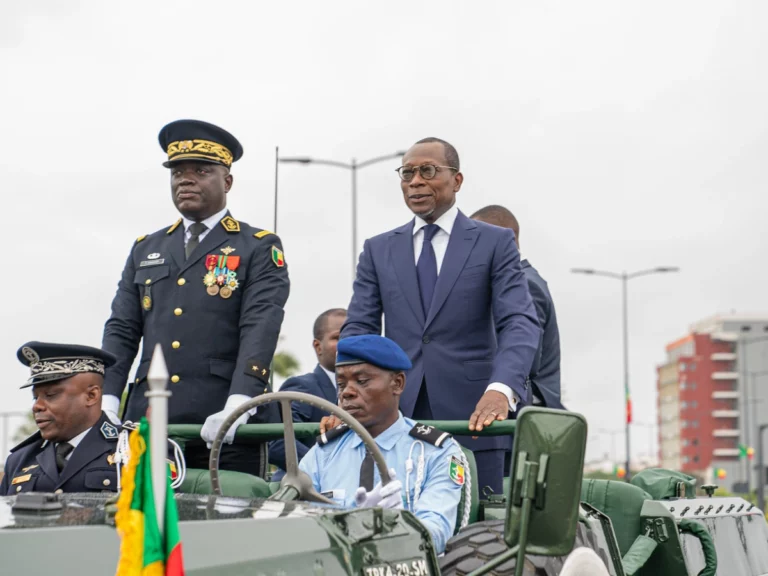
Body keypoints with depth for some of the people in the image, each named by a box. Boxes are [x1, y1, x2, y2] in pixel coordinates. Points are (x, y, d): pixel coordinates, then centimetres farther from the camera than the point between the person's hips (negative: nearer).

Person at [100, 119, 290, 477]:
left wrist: (238, 405, -23)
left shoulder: (259, 249, 5)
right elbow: (121, 331, 12)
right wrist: (106, 401, -3)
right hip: (150, 423, 4)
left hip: (227, 430, -3)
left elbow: (260, 331, -9)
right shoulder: (146, 250, 19)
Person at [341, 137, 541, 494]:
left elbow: (520, 323, -7)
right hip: (396, 420, 2)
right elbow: (359, 328, 6)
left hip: (473, 421, -2)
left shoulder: (495, 243, 4)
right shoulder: (378, 250, 14)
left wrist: (501, 389, -26)